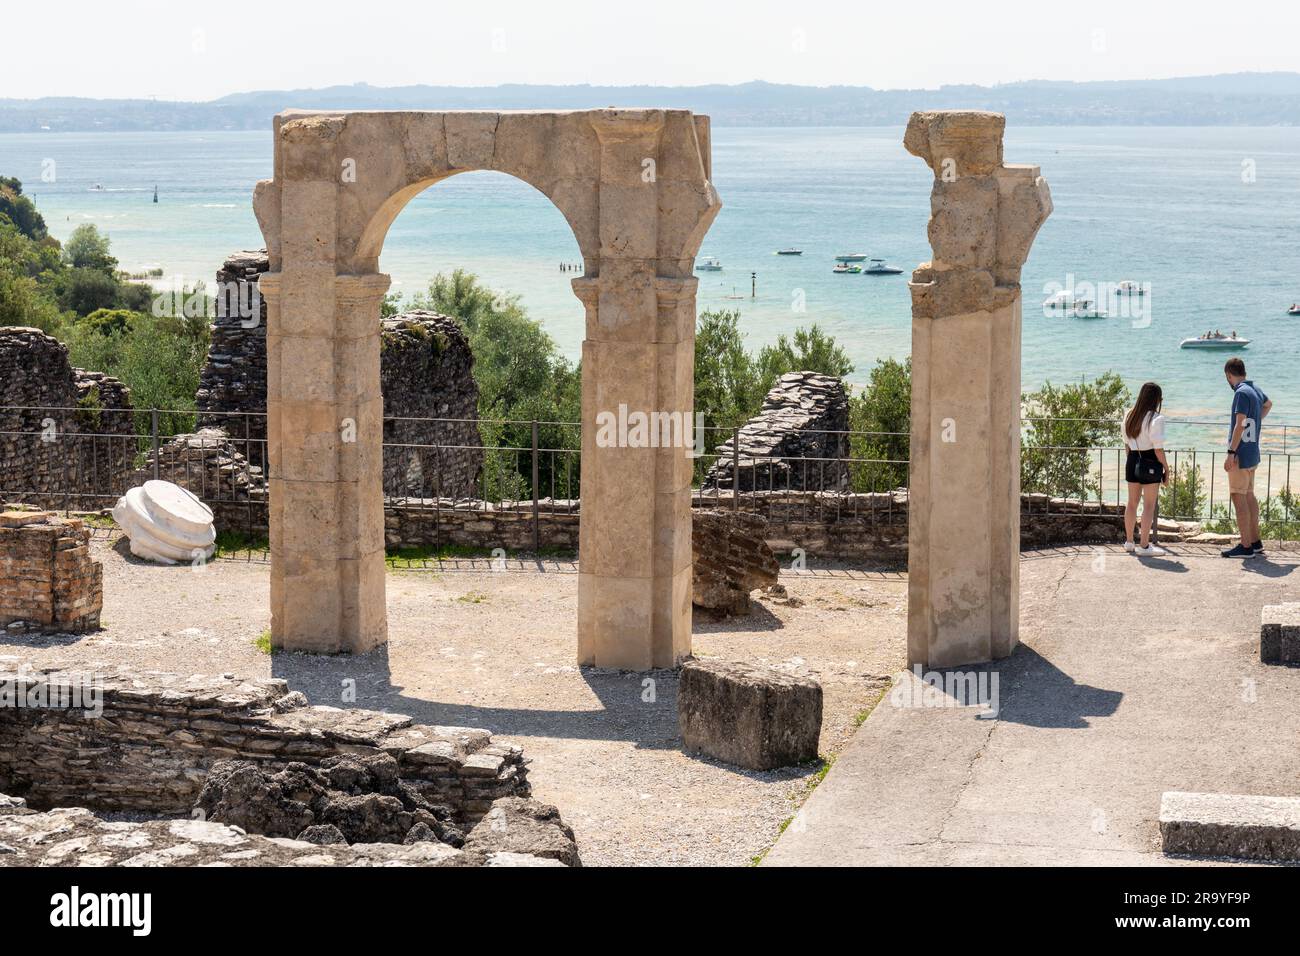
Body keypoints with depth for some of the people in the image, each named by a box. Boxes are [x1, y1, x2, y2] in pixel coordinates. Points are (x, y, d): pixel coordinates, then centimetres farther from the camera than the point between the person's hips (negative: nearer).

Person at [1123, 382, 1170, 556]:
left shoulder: (1129, 416, 6)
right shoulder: (1156, 419, -15)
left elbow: (1127, 443, 11)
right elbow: (1158, 449, -16)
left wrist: (1132, 460, 18)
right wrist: (1166, 470, -7)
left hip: (1132, 461, 7)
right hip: (1150, 462, -7)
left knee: (1132, 502, 17)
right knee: (1149, 505, 0)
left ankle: (1129, 542, 27)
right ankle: (1144, 546, 2)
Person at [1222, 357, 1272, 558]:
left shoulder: (1241, 393, -17)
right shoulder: (1256, 389, 11)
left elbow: (1240, 425, -23)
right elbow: (1268, 404, 35)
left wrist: (1231, 453, -23)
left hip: (1240, 456, -10)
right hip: (1253, 454, 10)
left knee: (1239, 498, -6)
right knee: (1249, 496, 17)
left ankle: (1246, 546, -6)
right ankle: (1255, 542, 22)